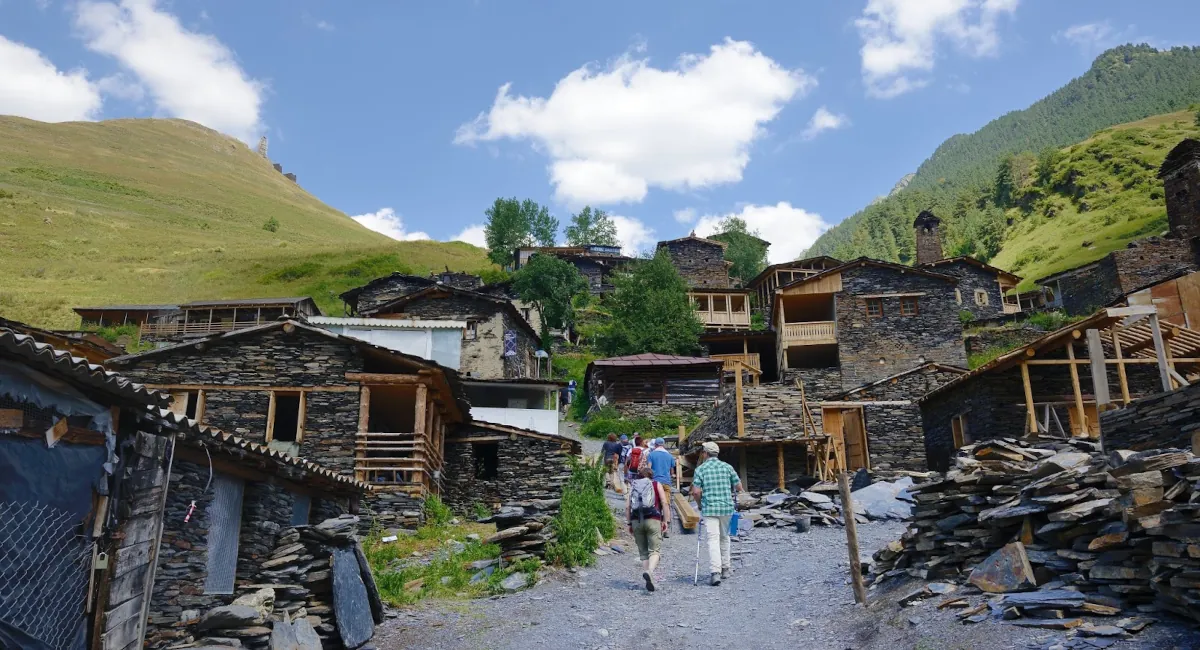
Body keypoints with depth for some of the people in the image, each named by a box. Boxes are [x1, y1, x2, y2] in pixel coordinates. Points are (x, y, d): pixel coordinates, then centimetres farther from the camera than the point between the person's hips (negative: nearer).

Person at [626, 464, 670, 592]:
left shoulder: (633, 486, 16)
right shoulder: (656, 484, 12)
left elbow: (627, 507, 6)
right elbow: (664, 503, 0)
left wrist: (629, 523, 11)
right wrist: (666, 521, 0)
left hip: (636, 521, 3)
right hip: (653, 520, -2)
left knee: (643, 552, 11)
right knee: (654, 551, -4)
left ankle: (649, 581, 4)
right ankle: (649, 571, -31)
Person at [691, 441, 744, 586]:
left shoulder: (700, 469, -1)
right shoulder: (727, 467, 7)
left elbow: (696, 492, -8)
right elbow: (739, 487, 6)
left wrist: (700, 505, 9)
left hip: (709, 508, -3)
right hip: (727, 507, 3)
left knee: (713, 539, -5)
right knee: (724, 538, 19)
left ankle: (715, 572, -18)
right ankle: (725, 569, 24)